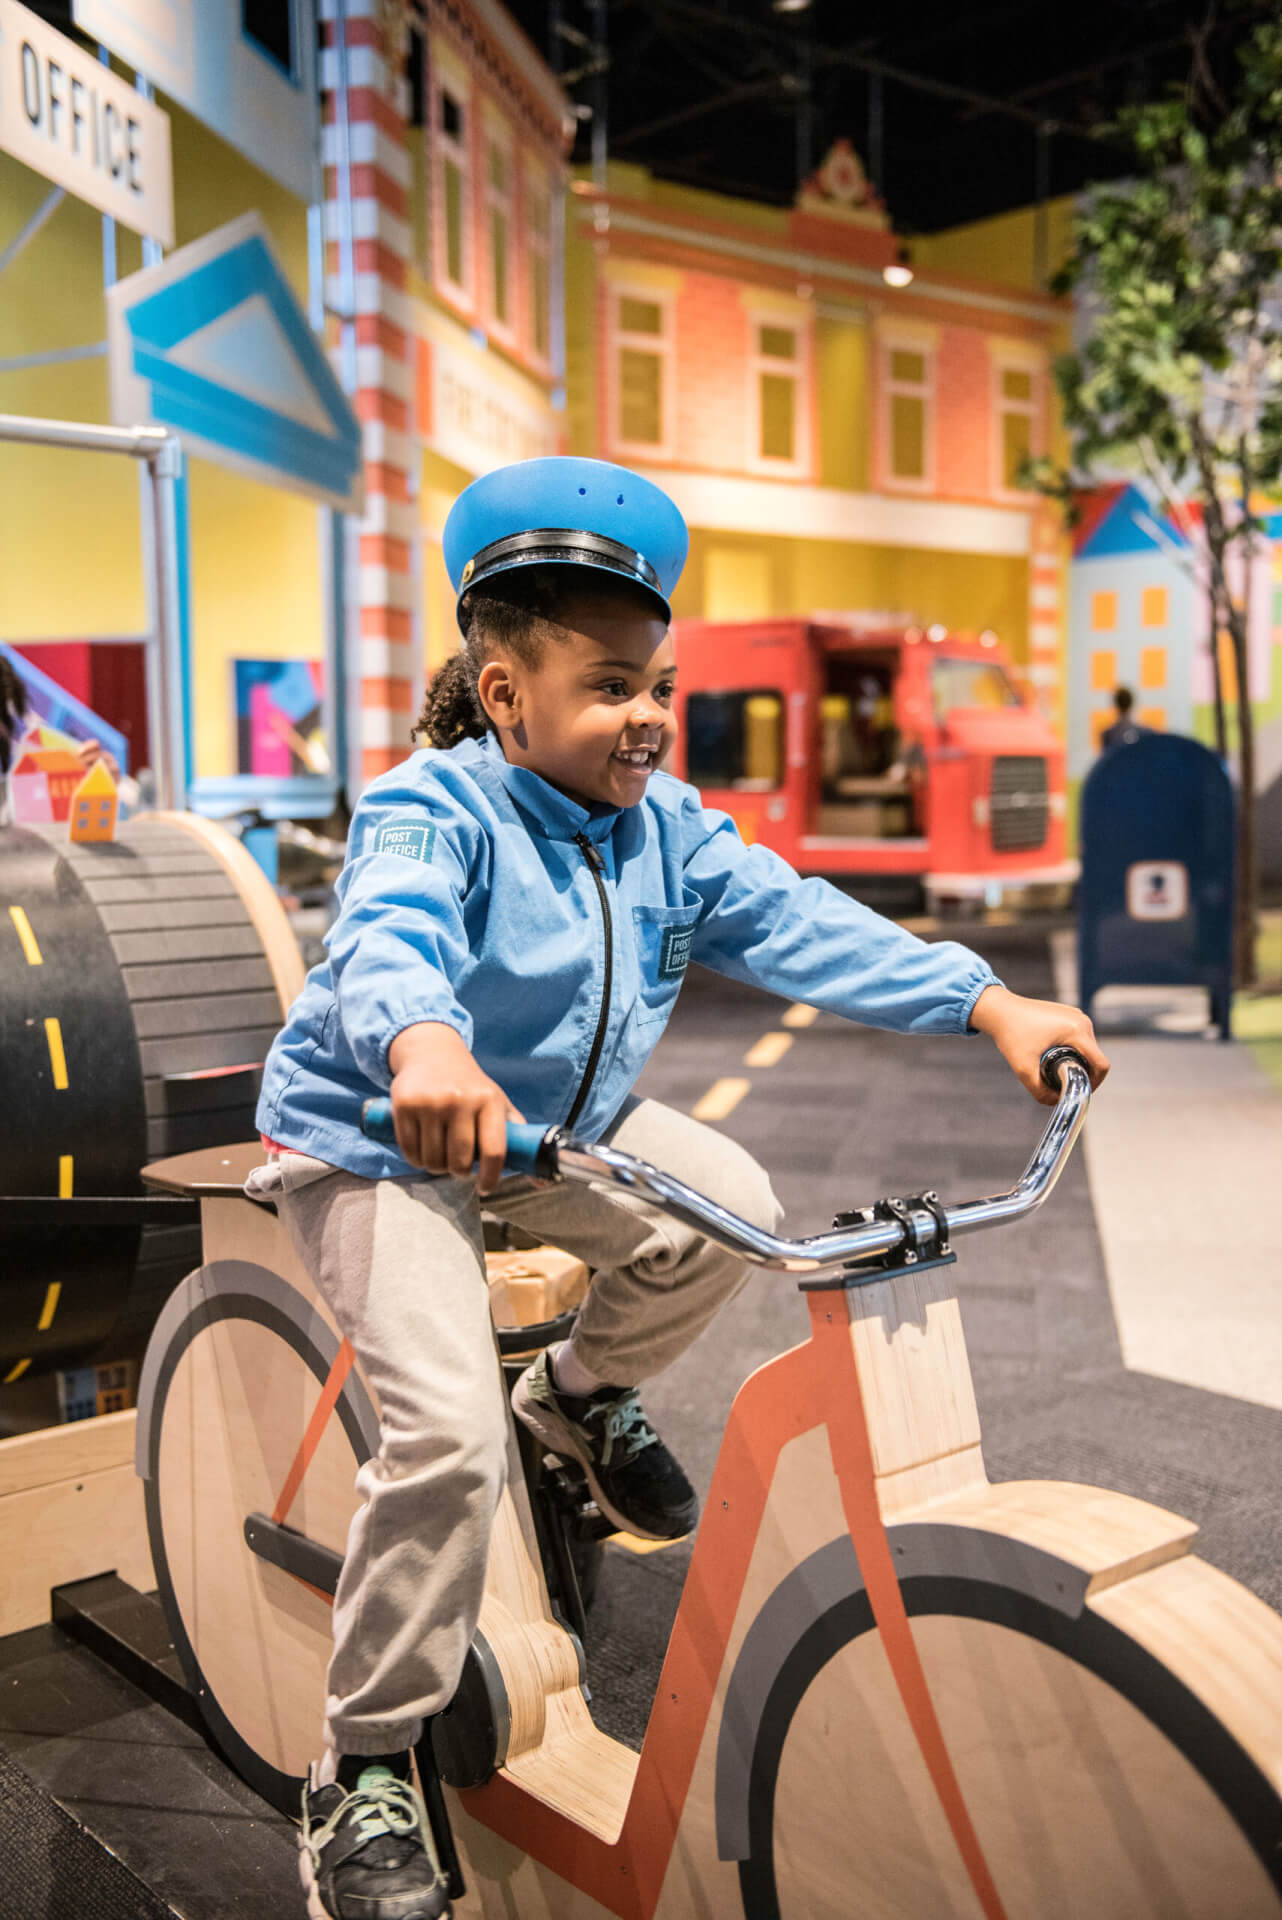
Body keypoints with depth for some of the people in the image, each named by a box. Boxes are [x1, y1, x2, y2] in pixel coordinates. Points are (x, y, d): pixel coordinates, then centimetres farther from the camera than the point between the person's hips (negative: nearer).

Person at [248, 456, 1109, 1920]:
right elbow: (387, 936, -44)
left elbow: (795, 923, -11)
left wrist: (988, 1001, -22)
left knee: (730, 1206, -14)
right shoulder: (430, 810, -24)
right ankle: (361, 1775, -1)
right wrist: (422, 1044, -68)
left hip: (555, 1119, 7)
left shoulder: (664, 824, -4)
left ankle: (586, 1393, 18)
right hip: (373, 1140, -6)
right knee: (450, 1435, -21)